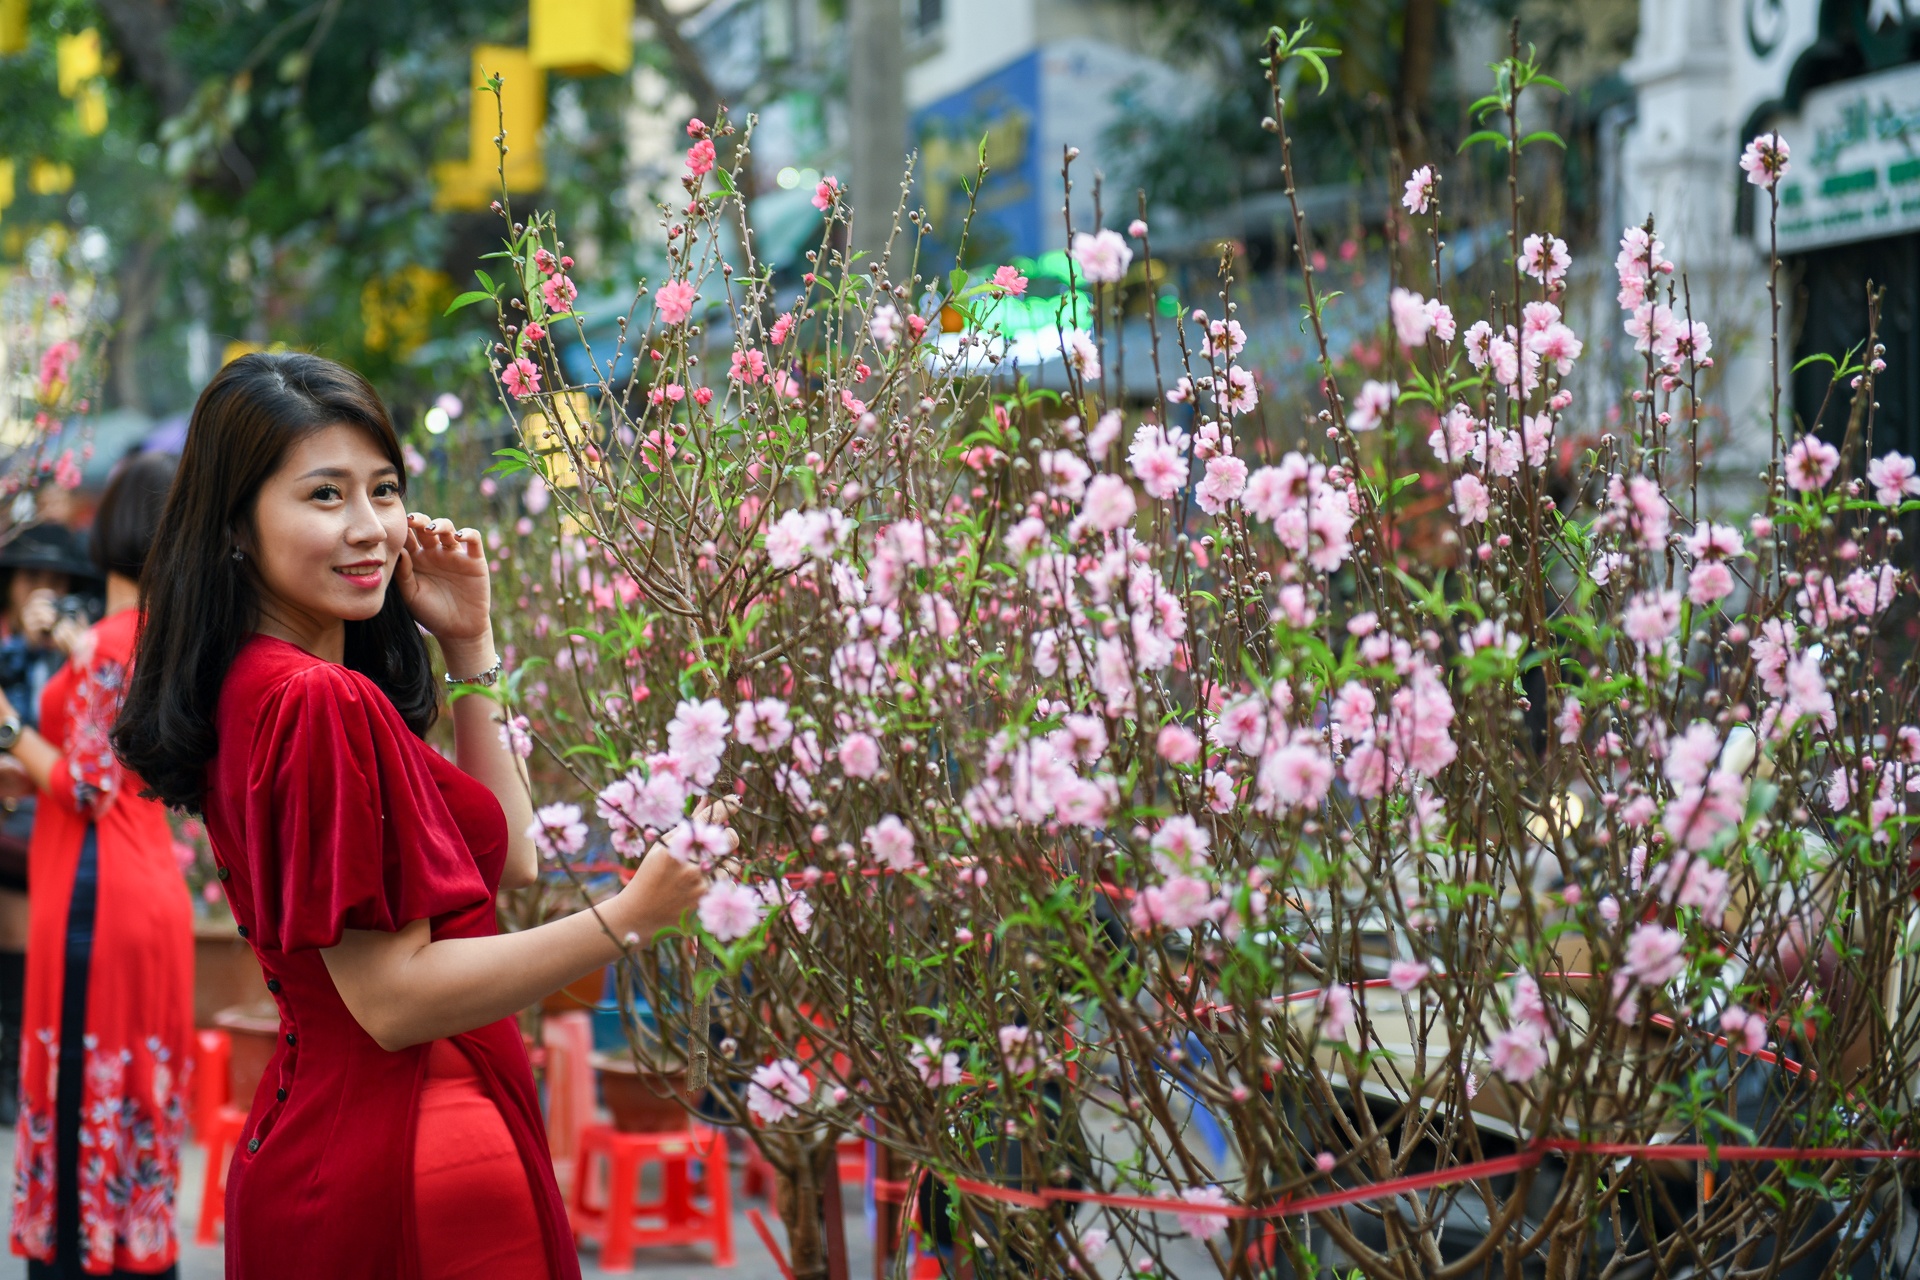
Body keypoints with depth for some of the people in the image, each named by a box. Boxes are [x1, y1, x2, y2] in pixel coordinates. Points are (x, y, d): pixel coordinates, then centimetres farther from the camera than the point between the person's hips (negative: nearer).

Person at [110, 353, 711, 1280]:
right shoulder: (320, 702, -21)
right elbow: (392, 1000, -23)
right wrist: (626, 919, -26)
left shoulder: (255, 688, 9)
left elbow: (507, 856, 15)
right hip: (405, 1171, -10)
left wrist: (468, 648, 9)